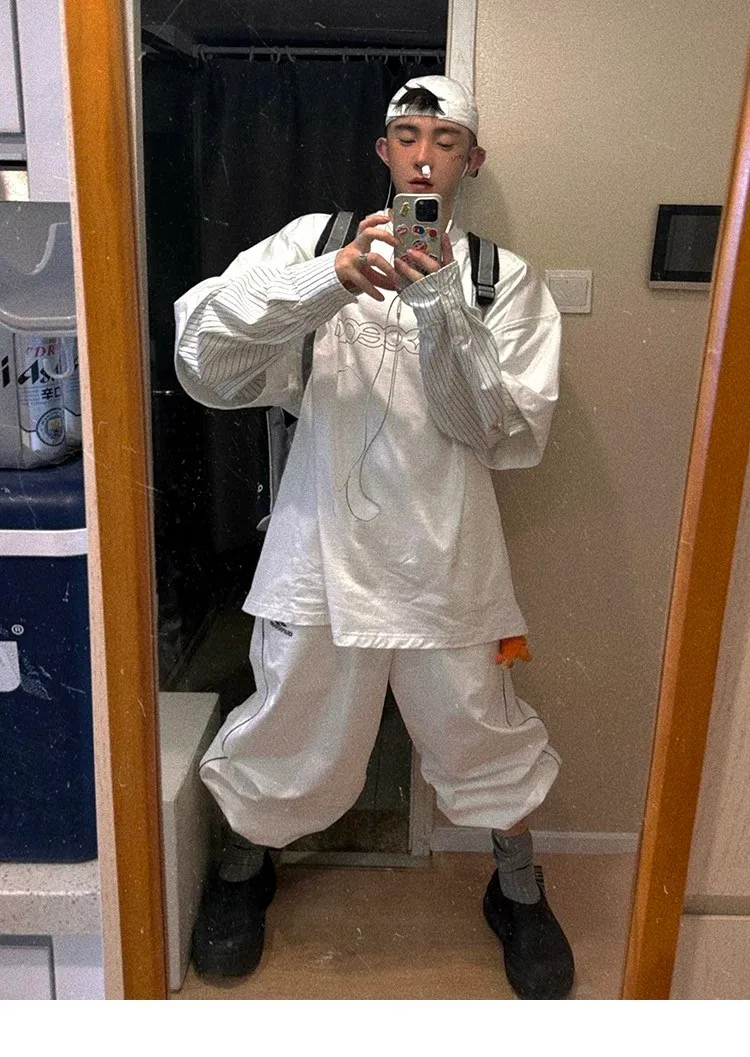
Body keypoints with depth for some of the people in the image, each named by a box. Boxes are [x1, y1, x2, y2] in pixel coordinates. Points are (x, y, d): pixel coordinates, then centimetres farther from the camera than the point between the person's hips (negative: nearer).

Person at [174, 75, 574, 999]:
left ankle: (518, 890, 44)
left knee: (486, 735, 14)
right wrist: (331, 279, -25)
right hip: (323, 544, 0)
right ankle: (243, 865, 47)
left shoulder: (504, 280, 4)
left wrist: (443, 308, -19)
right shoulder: (317, 240, 2)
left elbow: (514, 434, -7)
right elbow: (202, 350, -11)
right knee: (288, 727, 15)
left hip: (445, 557, 1)